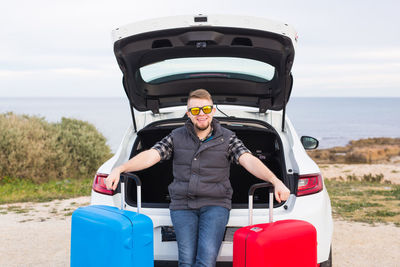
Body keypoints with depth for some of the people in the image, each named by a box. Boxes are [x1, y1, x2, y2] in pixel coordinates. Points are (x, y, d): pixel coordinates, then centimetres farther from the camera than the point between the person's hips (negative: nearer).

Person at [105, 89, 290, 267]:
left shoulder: (227, 138, 5)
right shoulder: (177, 137, 9)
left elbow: (249, 161, -8)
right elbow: (150, 156, -1)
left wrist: (276, 181, -24)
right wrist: (119, 169, -16)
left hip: (215, 205, -1)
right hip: (182, 205, 1)